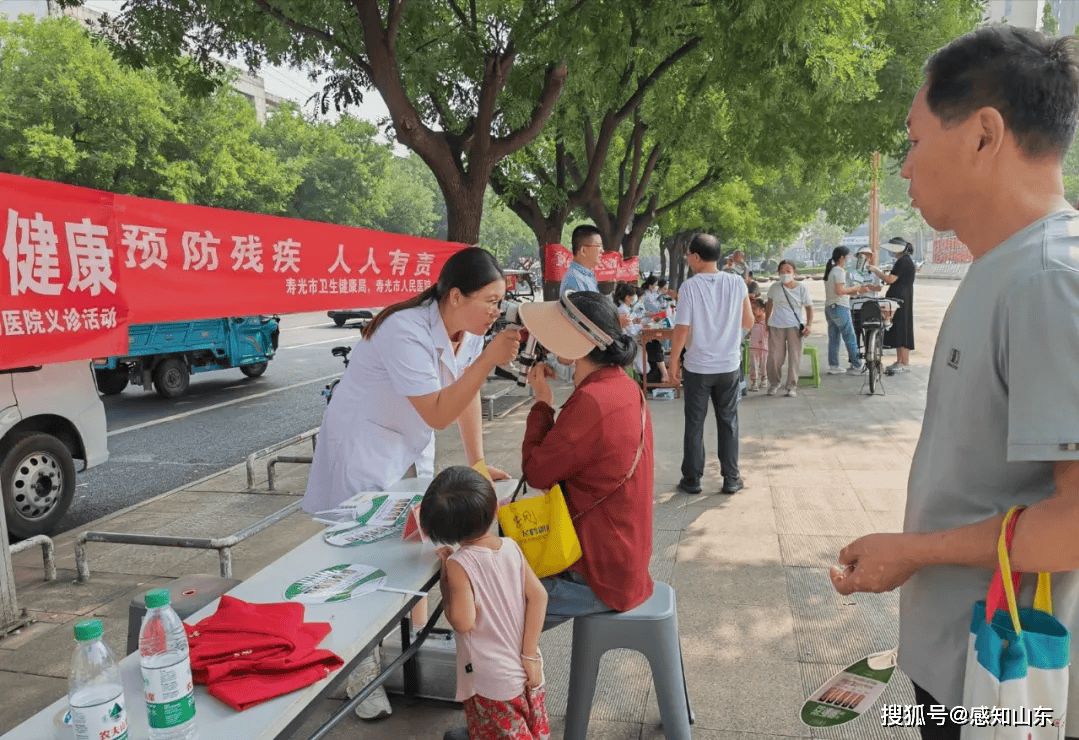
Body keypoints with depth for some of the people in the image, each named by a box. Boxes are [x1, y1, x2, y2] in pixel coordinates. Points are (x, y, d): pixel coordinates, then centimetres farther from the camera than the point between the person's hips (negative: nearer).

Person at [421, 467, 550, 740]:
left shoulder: (459, 563, -22)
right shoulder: (511, 547, -7)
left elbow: (463, 622, -21)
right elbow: (538, 595, -7)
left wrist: (445, 575, -10)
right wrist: (530, 654, -2)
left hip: (491, 682, -5)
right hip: (527, 672, 6)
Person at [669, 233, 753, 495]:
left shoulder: (690, 286, -13)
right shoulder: (737, 283, -3)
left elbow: (681, 329, -14)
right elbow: (748, 322, 5)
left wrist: (674, 361, -2)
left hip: (697, 367, -3)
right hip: (729, 365, 3)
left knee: (694, 424, 9)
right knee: (728, 422, 13)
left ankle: (692, 480, 16)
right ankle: (731, 479, 18)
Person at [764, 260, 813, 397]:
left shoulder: (802, 288, 2)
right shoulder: (774, 287, 5)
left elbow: (809, 308, 5)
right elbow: (769, 304, 19)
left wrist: (809, 325, -7)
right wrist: (766, 322, 15)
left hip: (794, 327, -1)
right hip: (776, 327, 1)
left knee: (794, 357, -2)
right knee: (774, 358, -1)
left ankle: (792, 386, 9)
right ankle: (774, 384, 20)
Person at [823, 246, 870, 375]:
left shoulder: (829, 271, 16)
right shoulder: (839, 271, -12)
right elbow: (839, 291, -20)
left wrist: (857, 291, 18)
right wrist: (856, 289, -10)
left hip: (829, 307, 9)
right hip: (840, 308, -9)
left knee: (833, 338, 10)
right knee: (850, 338, -3)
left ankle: (833, 366, 11)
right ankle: (856, 366, 1)